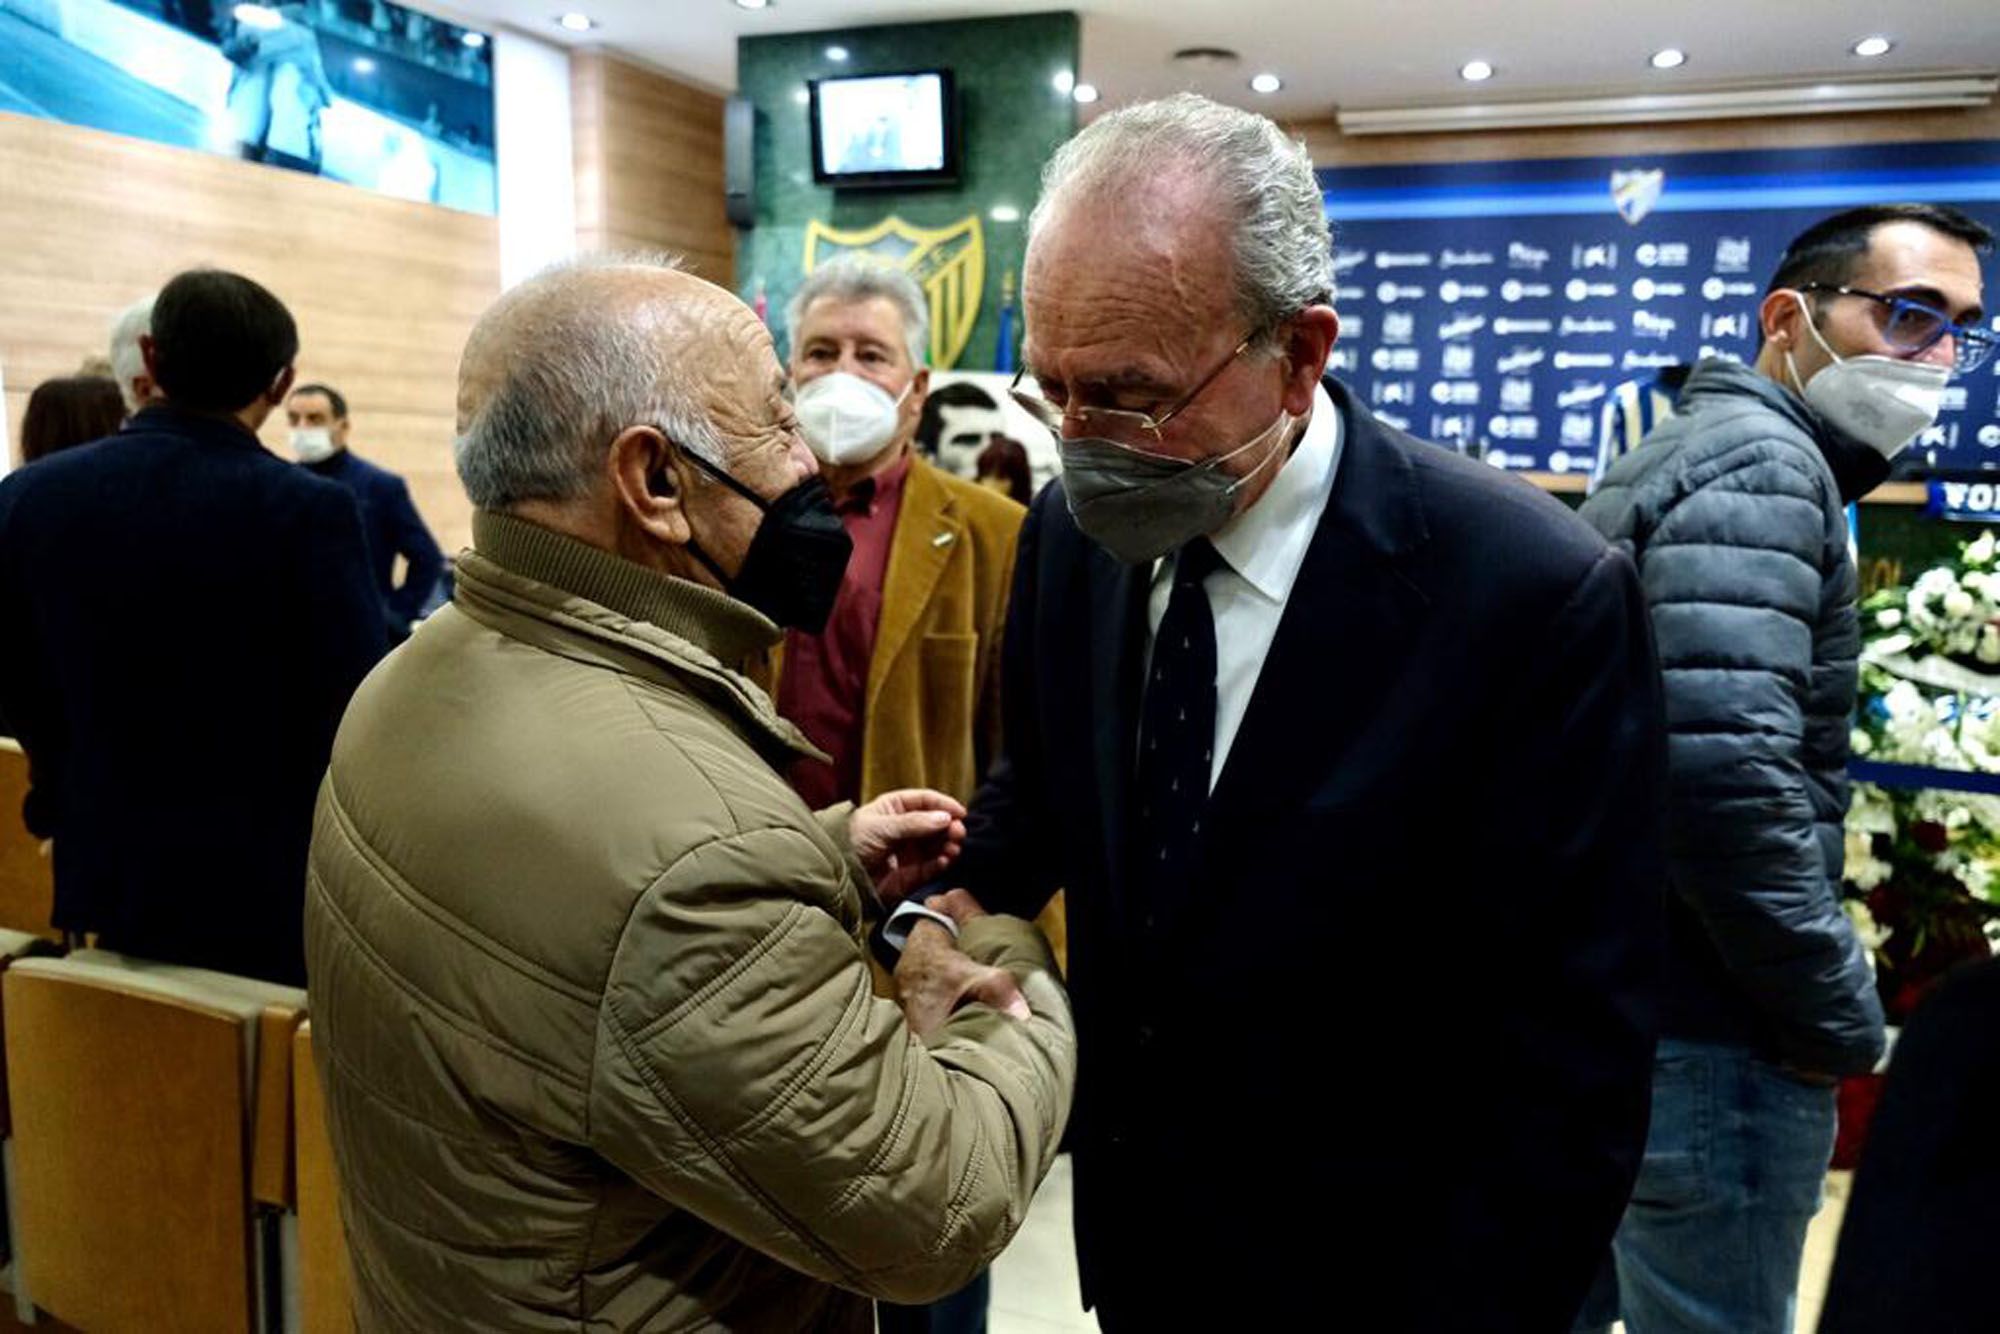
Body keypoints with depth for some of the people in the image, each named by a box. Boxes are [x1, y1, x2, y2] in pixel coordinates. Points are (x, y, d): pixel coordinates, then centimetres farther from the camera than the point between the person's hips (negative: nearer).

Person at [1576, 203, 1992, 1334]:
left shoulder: (1689, 449, 16)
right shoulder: (1761, 464, -15)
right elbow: (1726, 770, -29)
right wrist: (1841, 1017, -15)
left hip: (1608, 995, 10)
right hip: (1708, 1027, -10)